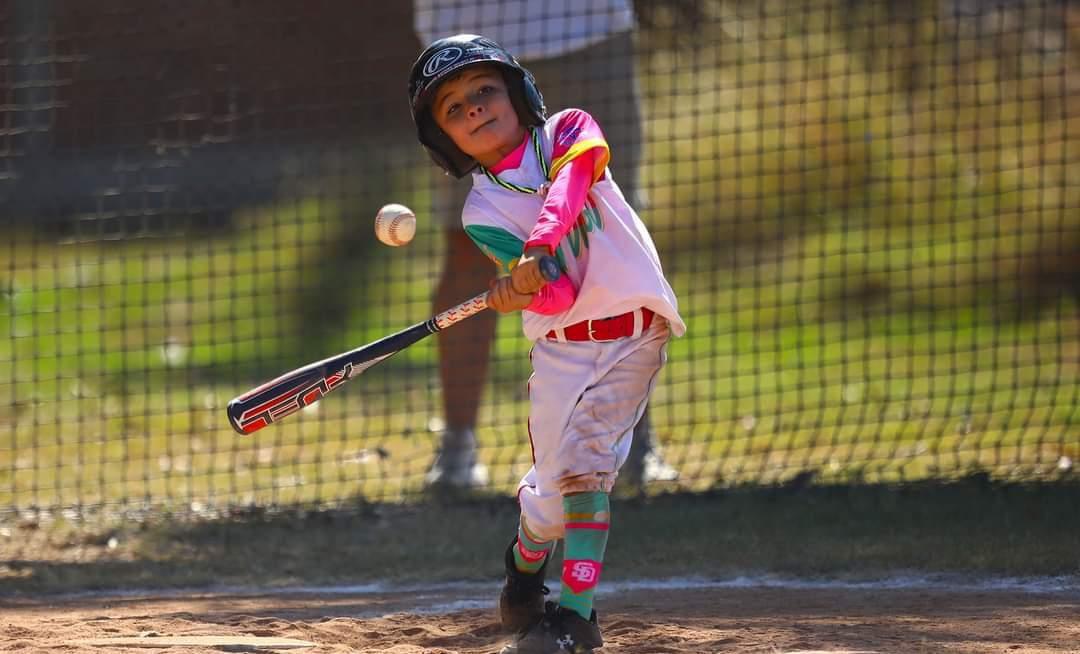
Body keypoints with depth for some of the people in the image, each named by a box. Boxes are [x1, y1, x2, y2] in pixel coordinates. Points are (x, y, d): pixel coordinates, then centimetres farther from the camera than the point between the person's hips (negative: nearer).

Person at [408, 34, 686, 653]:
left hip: (634, 334, -2)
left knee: (584, 461, -15)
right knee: (556, 480, -1)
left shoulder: (571, 131, 2)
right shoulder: (483, 213, 0)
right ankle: (525, 563, 32)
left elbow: (570, 182, -23)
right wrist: (524, 289, -37)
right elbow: (559, 297, -14)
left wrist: (540, 245, -40)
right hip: (561, 344, 2)